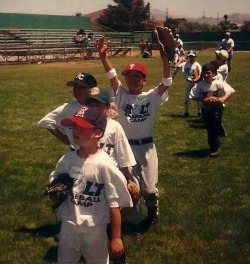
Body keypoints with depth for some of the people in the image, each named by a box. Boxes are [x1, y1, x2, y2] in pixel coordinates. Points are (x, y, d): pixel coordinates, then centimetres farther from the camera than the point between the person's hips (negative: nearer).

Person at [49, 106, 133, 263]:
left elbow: (114, 204, -14)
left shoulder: (104, 164, -19)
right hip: (68, 226, 5)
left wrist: (116, 238, -12)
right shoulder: (66, 160, -5)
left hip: (94, 230, -4)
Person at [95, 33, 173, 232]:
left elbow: (166, 83, -18)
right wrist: (103, 56, -29)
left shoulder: (152, 97, -4)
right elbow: (112, 75, -13)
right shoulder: (121, 94, -1)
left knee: (148, 186, 9)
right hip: (124, 145, 2)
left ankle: (153, 211, 39)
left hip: (146, 146, -1)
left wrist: (165, 60, -31)